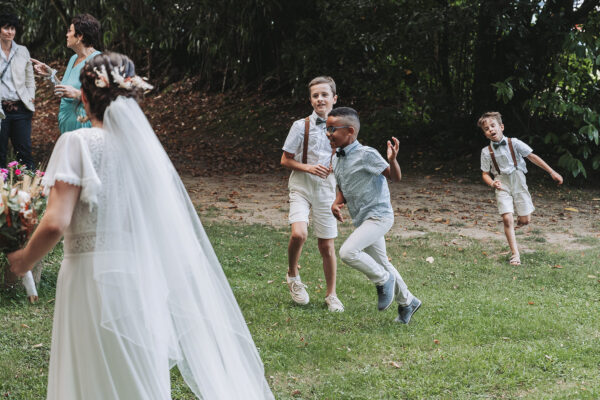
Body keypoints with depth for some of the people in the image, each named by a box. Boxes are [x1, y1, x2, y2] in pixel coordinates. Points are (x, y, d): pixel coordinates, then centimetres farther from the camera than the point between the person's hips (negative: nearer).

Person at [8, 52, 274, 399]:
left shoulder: (78, 143, -8)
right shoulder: (146, 143, 7)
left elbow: (56, 223, -15)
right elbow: (171, 229, 9)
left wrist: (25, 260, 1)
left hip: (93, 276, -5)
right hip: (145, 277, 6)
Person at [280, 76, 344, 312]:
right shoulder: (301, 127, -5)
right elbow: (285, 160, 0)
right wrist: (308, 167, -16)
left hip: (326, 189, 2)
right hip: (301, 187, -2)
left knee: (327, 246, 5)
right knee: (299, 233, -25)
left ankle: (331, 295, 22)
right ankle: (293, 275, 4)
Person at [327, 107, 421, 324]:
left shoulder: (366, 154, -18)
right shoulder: (337, 159, 5)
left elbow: (395, 177, -13)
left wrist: (392, 159, -32)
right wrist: (336, 204, -4)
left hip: (378, 216, -9)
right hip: (361, 220, 9)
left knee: (348, 252, -25)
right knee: (381, 263, 18)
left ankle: (384, 280, -2)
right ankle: (407, 302, 37)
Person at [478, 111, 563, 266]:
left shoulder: (514, 143, -5)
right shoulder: (486, 152, -4)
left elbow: (532, 157, -1)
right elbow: (485, 173, 3)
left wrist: (552, 172, 0)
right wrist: (492, 183, -19)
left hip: (518, 184, 1)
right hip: (502, 186, -1)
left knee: (525, 220, 0)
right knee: (507, 219, -14)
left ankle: (517, 222, 39)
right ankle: (514, 254, -5)